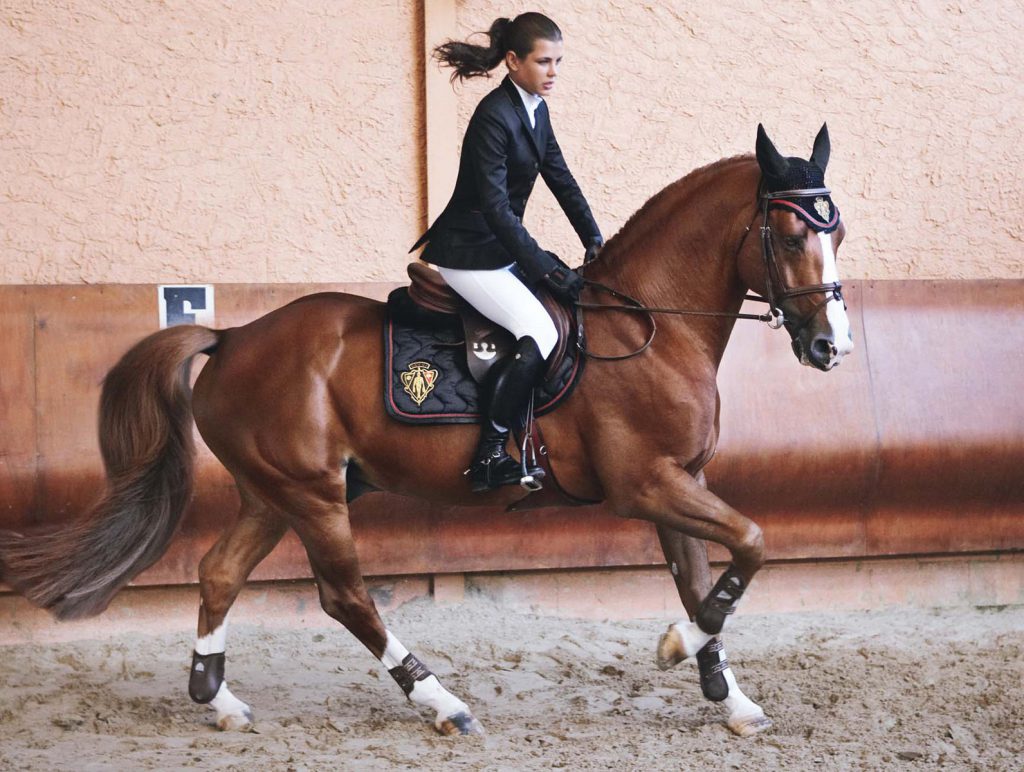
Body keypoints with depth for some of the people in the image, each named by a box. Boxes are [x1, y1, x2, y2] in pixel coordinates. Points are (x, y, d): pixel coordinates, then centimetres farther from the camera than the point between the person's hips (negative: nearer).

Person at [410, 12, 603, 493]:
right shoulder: (494, 117, -22)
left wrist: (595, 243, 4)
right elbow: (496, 208, -24)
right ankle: (488, 459, -14)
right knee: (540, 335, -22)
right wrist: (548, 270, -23)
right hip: (469, 254, -10)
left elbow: (561, 180, 13)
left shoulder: (536, 111, 6)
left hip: (505, 246, 10)